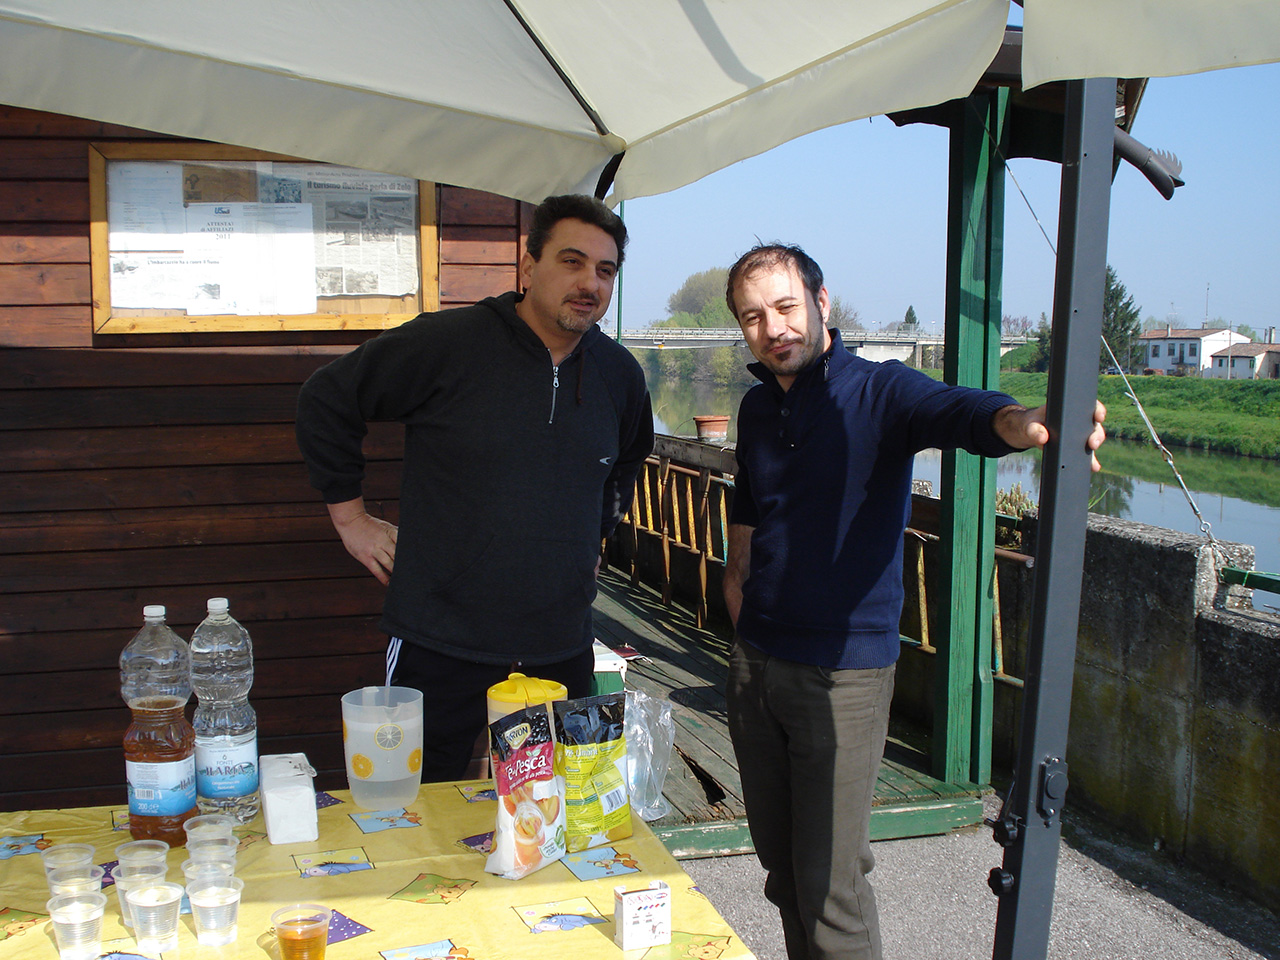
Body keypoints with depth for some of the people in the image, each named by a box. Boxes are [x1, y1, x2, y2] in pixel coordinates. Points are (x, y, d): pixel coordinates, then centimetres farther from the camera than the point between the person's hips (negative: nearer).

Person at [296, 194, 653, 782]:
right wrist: (350, 515, 0)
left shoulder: (620, 374, 6)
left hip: (562, 653, 5)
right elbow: (325, 402, 0)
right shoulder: (448, 343, -10)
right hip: (440, 650, -4)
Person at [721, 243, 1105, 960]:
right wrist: (743, 602, 12)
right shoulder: (758, 407, 8)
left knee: (830, 881, -3)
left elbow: (962, 412, -32)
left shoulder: (880, 391, -10)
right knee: (781, 863, 15)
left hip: (845, 674, -5)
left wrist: (1023, 423, -54)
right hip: (756, 664, 6)